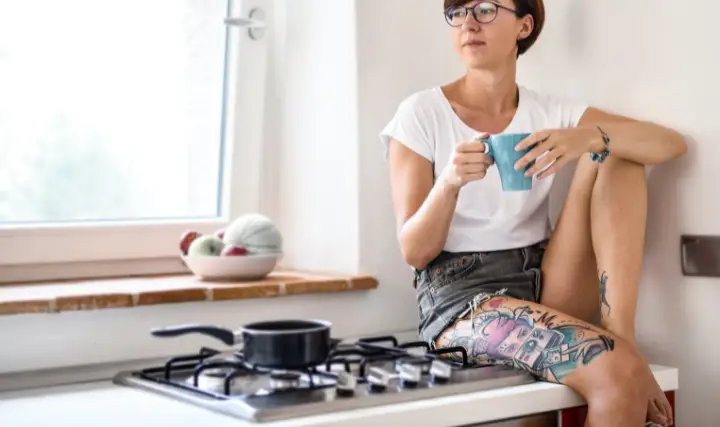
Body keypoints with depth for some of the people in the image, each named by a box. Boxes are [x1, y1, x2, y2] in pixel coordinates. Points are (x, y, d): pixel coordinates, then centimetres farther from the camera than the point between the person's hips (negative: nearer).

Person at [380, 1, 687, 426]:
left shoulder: (551, 112, 8)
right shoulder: (421, 113, -2)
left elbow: (673, 143, -4)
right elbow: (414, 251, -6)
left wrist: (591, 137, -23)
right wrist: (449, 183, -26)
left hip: (546, 286, 5)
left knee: (618, 152, -11)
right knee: (618, 371, -32)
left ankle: (621, 335, -19)